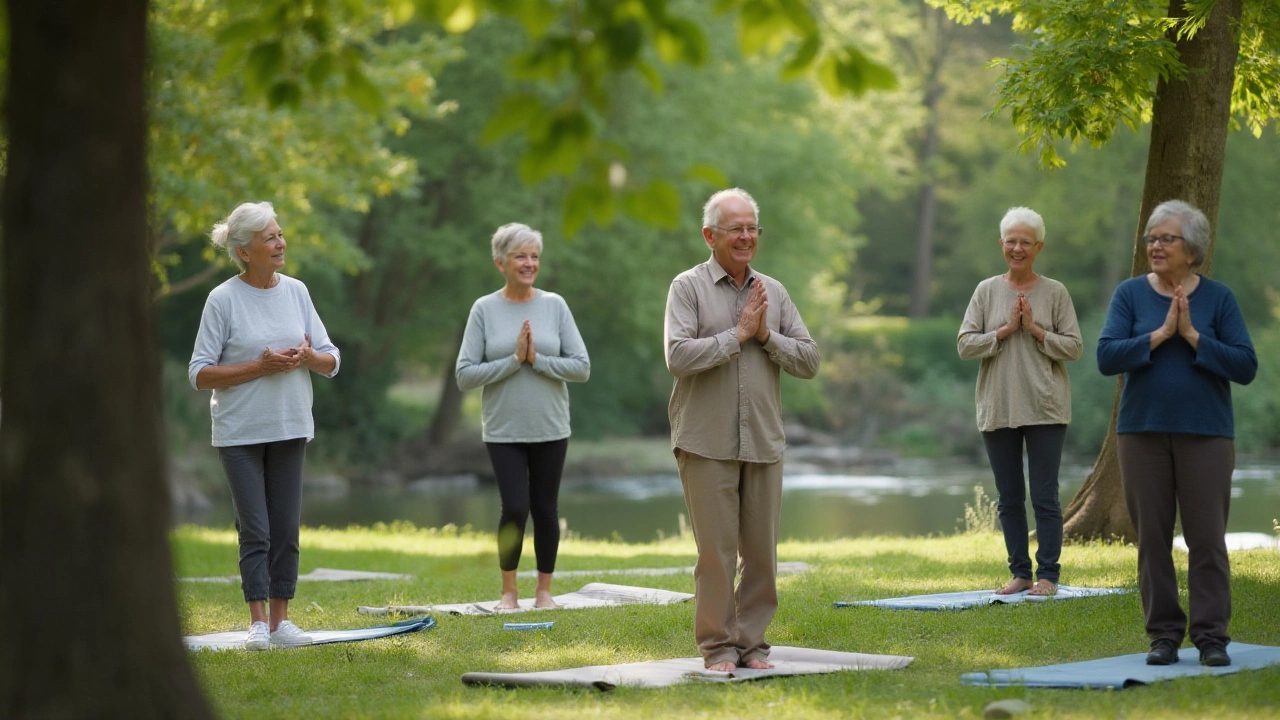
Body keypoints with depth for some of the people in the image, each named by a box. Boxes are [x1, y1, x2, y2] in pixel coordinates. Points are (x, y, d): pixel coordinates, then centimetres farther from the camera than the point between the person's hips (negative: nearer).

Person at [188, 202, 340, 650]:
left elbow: (331, 362, 9)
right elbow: (200, 374, -10)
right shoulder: (223, 300, -8)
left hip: (290, 428, 4)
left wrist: (307, 357, -14)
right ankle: (258, 622, 0)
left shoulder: (296, 291, 5)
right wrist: (260, 366, -18)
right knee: (255, 530, -5)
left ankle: (280, 619, 11)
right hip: (240, 432, -4)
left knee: (286, 529, 5)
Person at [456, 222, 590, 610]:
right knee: (515, 509, -9)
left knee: (545, 510, 5)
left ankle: (544, 590, 20)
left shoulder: (554, 306, 2)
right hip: (504, 431, -2)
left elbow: (582, 367, -2)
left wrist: (538, 360, -14)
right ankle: (508, 590, 9)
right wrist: (514, 360, -14)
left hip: (550, 429, 2)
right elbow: (465, 374, -6)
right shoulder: (484, 309, -1)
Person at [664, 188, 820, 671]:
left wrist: (766, 336, -7)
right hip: (707, 444, -4)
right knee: (716, 550, -3)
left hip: (763, 443, 4)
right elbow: (678, 356, -15)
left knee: (762, 551, 6)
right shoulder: (688, 288, -1)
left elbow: (809, 360, 8)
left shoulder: (774, 292, 12)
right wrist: (738, 333, -12)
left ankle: (752, 641, 15)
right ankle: (718, 645, 5)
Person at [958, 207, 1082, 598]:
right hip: (997, 409, 3)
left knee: (1045, 496, -3)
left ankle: (1048, 575, 2)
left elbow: (1074, 346, -1)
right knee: (1008, 498, 7)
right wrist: (1005, 330, -9)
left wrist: (1035, 330, -11)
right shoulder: (987, 291, 7)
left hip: (1045, 408, -3)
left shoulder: (1054, 292, 2)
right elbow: (965, 344, 0)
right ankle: (1019, 572, 16)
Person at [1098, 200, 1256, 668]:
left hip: (1205, 434, -1)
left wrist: (1192, 335, -14)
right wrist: (1160, 333, -16)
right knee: (1152, 536, 3)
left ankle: (1212, 636, 2)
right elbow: (1107, 357, -9)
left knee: (1207, 536, -3)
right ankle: (1164, 634, 11)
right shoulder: (1130, 294, 3)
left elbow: (1246, 367, -7)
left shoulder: (1218, 298, 0)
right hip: (1143, 431, 1)